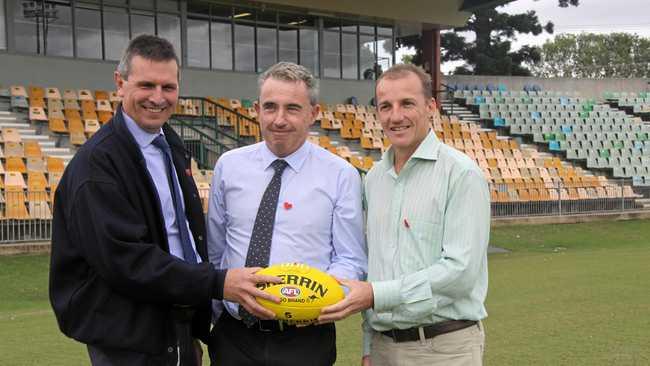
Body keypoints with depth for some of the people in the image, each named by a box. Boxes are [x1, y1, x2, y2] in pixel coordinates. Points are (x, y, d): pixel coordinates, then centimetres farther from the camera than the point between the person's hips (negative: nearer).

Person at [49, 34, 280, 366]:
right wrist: (218, 283, -23)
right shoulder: (98, 161, -16)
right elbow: (124, 258, -22)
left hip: (181, 329, 7)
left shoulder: (171, 146, 10)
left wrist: (197, 327, 15)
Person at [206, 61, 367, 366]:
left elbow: (351, 260, -2)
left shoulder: (341, 175, -3)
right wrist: (212, 314, 8)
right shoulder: (228, 166, 3)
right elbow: (214, 252, 10)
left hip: (306, 338, -2)